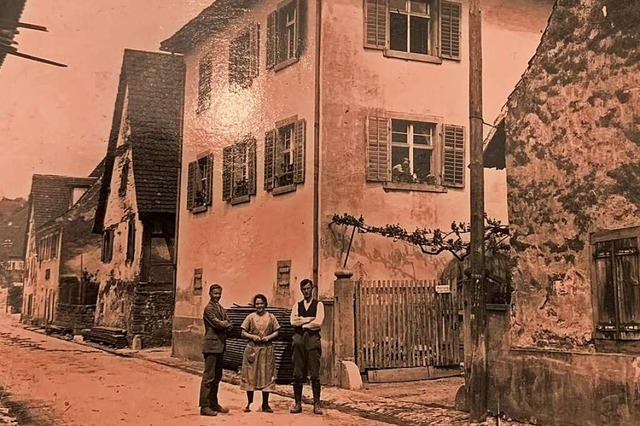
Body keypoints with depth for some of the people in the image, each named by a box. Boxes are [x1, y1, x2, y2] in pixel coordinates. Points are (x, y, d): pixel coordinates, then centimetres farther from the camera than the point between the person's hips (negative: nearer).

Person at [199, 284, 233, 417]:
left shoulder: (221, 308, 19)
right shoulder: (209, 308, -9)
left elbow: (228, 325, 11)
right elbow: (217, 323, -19)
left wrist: (223, 324, -9)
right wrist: (225, 324, 0)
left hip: (220, 346, 9)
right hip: (212, 345, -9)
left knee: (217, 377, 14)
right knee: (209, 376, -9)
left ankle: (214, 403, 22)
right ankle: (204, 406, -6)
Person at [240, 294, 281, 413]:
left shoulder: (271, 317, 5)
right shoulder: (250, 317, 3)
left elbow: (276, 332, 7)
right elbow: (243, 333, 3)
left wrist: (269, 337, -11)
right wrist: (253, 336, -14)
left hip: (267, 350, 1)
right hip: (252, 349, -1)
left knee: (266, 376, 3)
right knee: (250, 376, 1)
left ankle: (265, 404, 11)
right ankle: (249, 403, 12)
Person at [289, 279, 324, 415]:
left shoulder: (318, 304, 8)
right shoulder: (297, 305, 17)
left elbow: (318, 322, -7)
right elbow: (293, 321, 0)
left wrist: (302, 322, 0)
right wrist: (309, 319, -4)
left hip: (313, 338, -3)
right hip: (299, 339, 3)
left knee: (315, 374, -6)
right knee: (297, 374, 1)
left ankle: (316, 404, -1)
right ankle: (298, 404, 6)